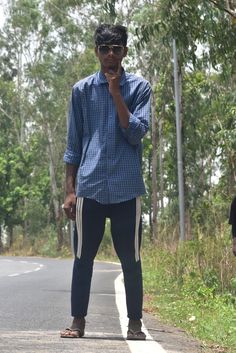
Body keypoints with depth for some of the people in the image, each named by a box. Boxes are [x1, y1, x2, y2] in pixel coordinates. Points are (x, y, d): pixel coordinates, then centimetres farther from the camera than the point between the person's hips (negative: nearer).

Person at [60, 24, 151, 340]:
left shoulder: (139, 87, 5)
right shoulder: (82, 90, 8)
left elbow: (136, 133, -7)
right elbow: (73, 144, 9)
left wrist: (116, 95, -11)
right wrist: (70, 190, 4)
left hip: (127, 187, -1)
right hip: (89, 186, 1)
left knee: (130, 258, 3)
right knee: (83, 257, 3)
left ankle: (135, 322, 12)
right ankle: (78, 320, 11)